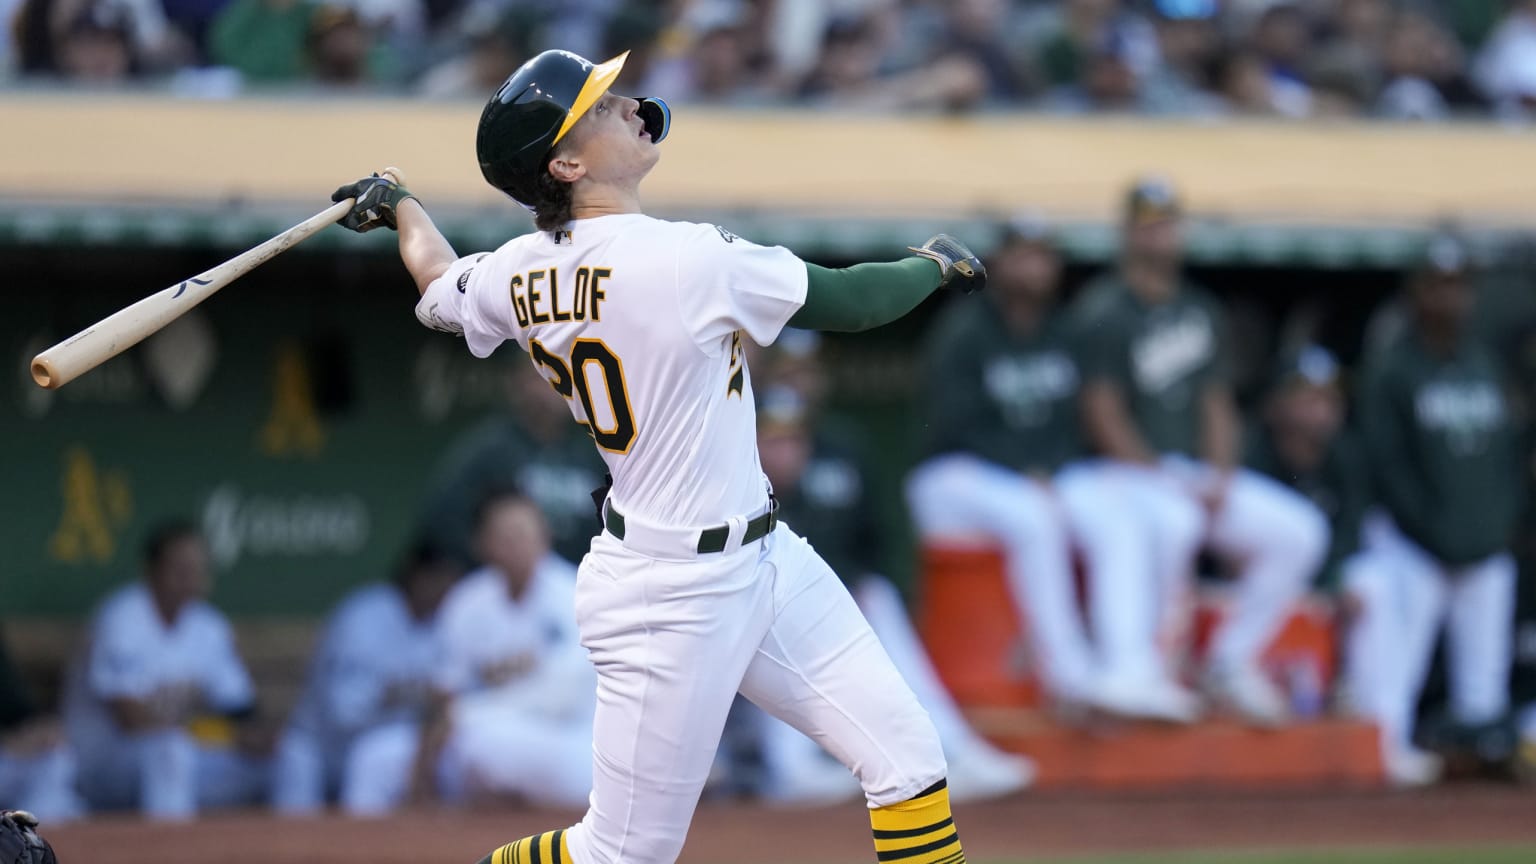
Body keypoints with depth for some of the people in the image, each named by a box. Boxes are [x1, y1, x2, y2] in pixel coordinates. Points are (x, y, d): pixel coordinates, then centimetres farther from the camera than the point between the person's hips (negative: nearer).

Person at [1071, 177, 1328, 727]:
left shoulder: (1197, 310, 15)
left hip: (1199, 472, 7)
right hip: (1125, 471, -7)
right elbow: (1104, 416, -13)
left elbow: (1216, 403, 14)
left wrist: (1219, 478, -4)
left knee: (1299, 532, -8)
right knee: (1172, 521, -40)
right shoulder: (1104, 311, -8)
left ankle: (1230, 665, 1)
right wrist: (1169, 483, -18)